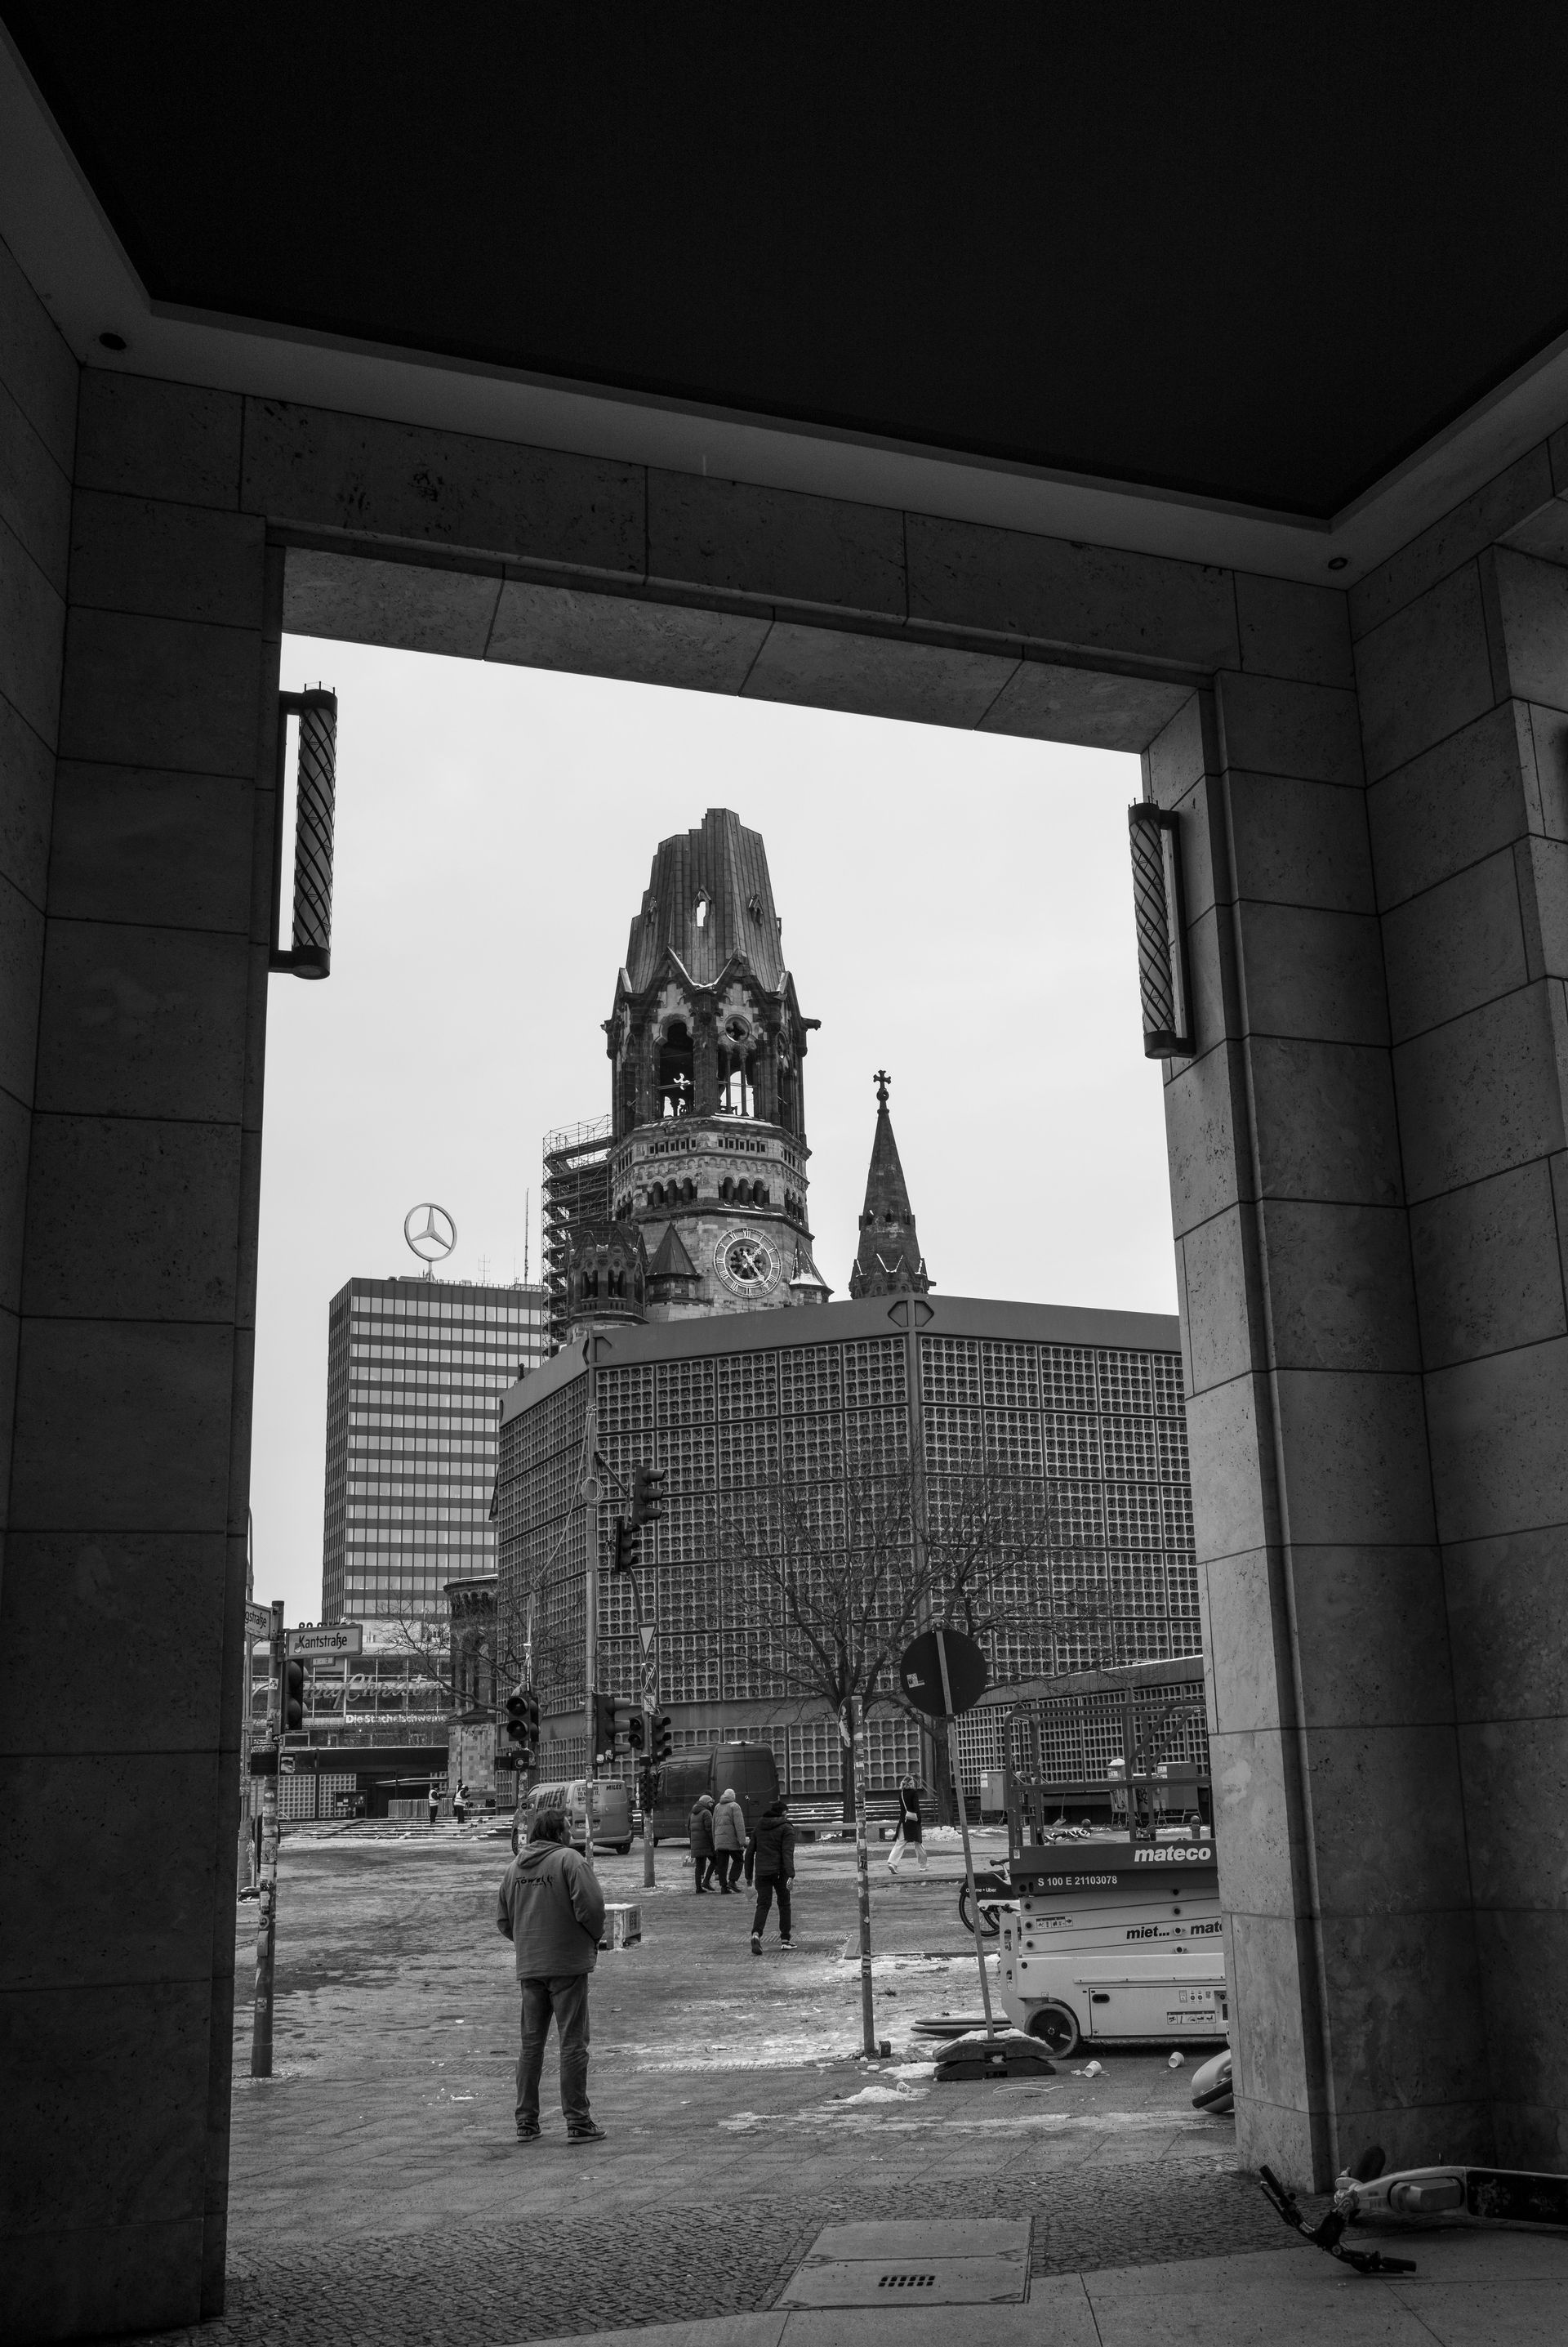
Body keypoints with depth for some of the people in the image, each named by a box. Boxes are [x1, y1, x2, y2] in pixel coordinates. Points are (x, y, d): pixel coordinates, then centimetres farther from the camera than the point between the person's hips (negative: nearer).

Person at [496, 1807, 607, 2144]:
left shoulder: (514, 1867, 10)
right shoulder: (570, 1860, -11)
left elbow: (502, 1921, 13)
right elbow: (591, 1905, -20)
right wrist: (595, 1937, -2)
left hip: (528, 1966, 6)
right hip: (568, 1964, -6)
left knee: (531, 2044, 14)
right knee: (573, 2043, 1)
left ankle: (526, 2122, 18)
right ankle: (578, 2122, 4)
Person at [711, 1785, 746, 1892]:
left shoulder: (717, 1807, 15)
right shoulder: (734, 1806, -5)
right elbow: (739, 1824, -14)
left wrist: (715, 1842, 25)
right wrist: (742, 1841, -17)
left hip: (719, 1841, 5)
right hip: (732, 1840, -5)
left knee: (722, 1864, 6)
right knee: (738, 1860, 7)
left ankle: (723, 1886, 2)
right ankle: (732, 1881, -6)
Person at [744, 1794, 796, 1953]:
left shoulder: (759, 1827, 12)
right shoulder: (787, 1829, -4)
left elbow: (750, 1852, 12)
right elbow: (788, 1853, -17)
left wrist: (748, 1875, 18)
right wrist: (791, 1875, -23)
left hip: (762, 1872, 3)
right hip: (780, 1872, -3)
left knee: (763, 1905, 2)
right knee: (784, 1904, 13)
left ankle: (756, 1934, -22)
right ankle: (785, 1939, 17)